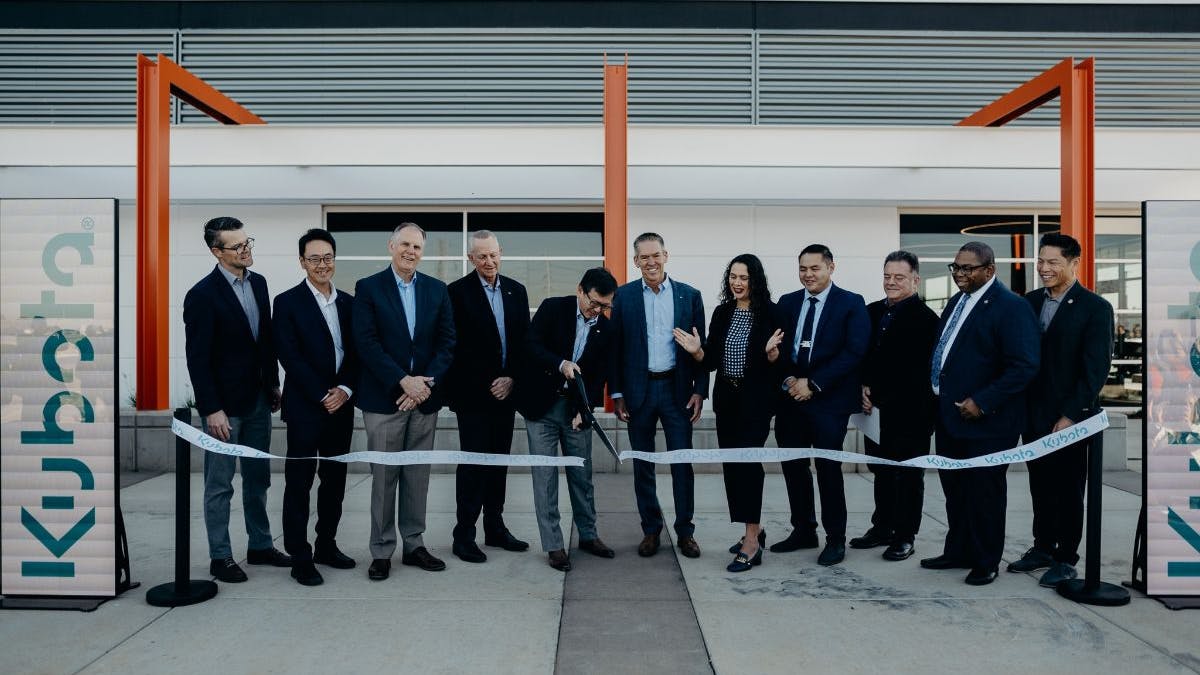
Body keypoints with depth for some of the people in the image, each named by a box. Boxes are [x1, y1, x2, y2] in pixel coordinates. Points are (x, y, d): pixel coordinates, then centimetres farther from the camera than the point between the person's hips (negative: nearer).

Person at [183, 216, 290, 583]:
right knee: (220, 485, 6)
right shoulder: (202, 295, -14)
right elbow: (197, 358, -15)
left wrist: (273, 385, 12)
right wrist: (211, 410, -17)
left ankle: (260, 546, 29)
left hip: (258, 400, 7)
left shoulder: (258, 283, 6)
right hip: (224, 404, -7)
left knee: (258, 479, 16)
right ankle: (220, 557, 17)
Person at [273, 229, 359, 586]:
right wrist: (322, 396, -14)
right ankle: (300, 557, 12)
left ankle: (326, 544, 26)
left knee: (335, 479, 12)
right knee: (299, 482, 2)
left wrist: (345, 390, -8)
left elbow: (357, 353, 8)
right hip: (305, 408, -5)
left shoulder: (349, 303, 10)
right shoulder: (288, 302, -4)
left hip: (341, 406, 5)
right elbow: (290, 357, -11)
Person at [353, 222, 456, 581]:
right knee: (384, 477, 3)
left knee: (418, 477, 10)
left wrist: (427, 382, -10)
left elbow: (447, 341, 4)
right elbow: (367, 343, -9)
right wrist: (403, 382, -16)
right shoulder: (368, 288, -1)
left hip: (424, 397, 3)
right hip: (383, 399, -3)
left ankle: (414, 544, 21)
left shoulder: (437, 289, 8)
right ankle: (381, 551, 15)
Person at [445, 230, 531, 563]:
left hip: (506, 390, 5)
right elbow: (458, 346, -9)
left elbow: (524, 339, 8)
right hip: (474, 393, -5)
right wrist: (488, 384, -11)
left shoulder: (516, 291, 9)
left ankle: (495, 528, 21)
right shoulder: (458, 291, -6)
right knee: (473, 462, -2)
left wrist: (511, 378, -3)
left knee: (499, 460, 11)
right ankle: (464, 535, 7)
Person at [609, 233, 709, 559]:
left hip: (677, 389, 0)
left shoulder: (689, 295, 2)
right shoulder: (623, 296, 1)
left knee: (683, 462, 4)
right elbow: (615, 346, 2)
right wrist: (616, 393, -1)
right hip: (638, 390, 0)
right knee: (643, 464, 9)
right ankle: (651, 529, 22)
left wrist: (700, 390, -3)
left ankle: (685, 531, 17)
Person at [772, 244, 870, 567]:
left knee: (829, 468, 1)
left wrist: (813, 384, -14)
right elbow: (779, 347, 10)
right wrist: (788, 380, -8)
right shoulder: (787, 303, 11)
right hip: (791, 398, 5)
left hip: (829, 399, -4)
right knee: (793, 467, 9)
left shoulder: (851, 303, -3)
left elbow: (854, 352, -11)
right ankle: (803, 530, 25)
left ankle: (835, 539, 15)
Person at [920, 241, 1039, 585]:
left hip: (985, 420, -8)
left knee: (984, 492, 6)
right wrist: (937, 392, 9)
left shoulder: (1011, 307, -14)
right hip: (949, 414, 8)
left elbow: (1024, 366, -19)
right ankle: (958, 552, 32)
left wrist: (982, 402, -22)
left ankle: (985, 562, 22)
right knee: (954, 486, 17)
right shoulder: (956, 301, 12)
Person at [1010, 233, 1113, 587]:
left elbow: (1096, 369, -12)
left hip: (1070, 416, -5)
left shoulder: (1095, 308, -8)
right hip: (1034, 413, 5)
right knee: (1041, 485, 14)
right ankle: (1043, 548, 28)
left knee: (1068, 488, 7)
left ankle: (1066, 559, 18)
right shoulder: (1031, 300, 7)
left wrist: (1070, 415, -16)